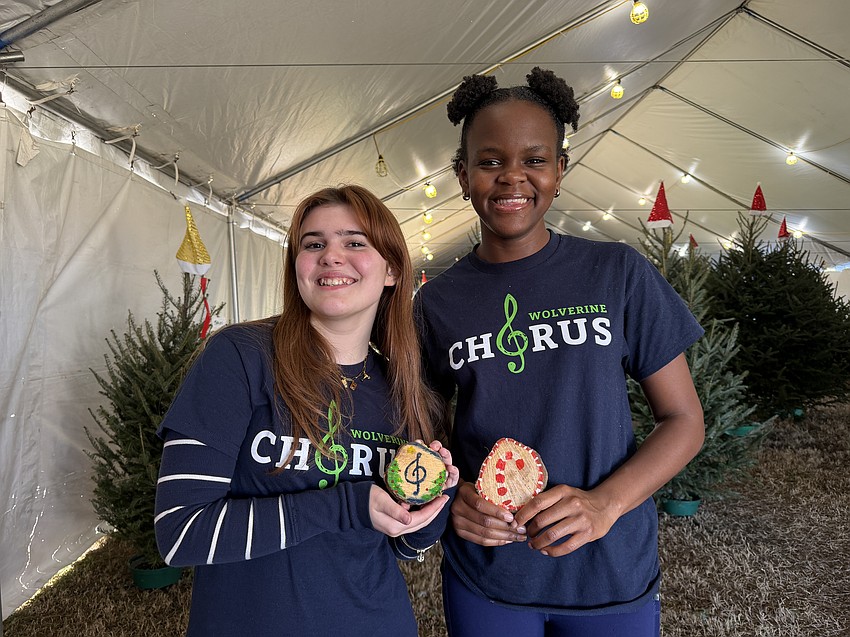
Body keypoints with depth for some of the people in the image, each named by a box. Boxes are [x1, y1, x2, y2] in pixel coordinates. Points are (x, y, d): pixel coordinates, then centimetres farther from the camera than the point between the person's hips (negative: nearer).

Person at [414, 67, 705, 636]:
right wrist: (453, 496, -14)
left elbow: (684, 420, -4)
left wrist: (603, 503, -18)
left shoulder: (617, 273, -7)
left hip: (611, 574, 0)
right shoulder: (437, 301, -3)